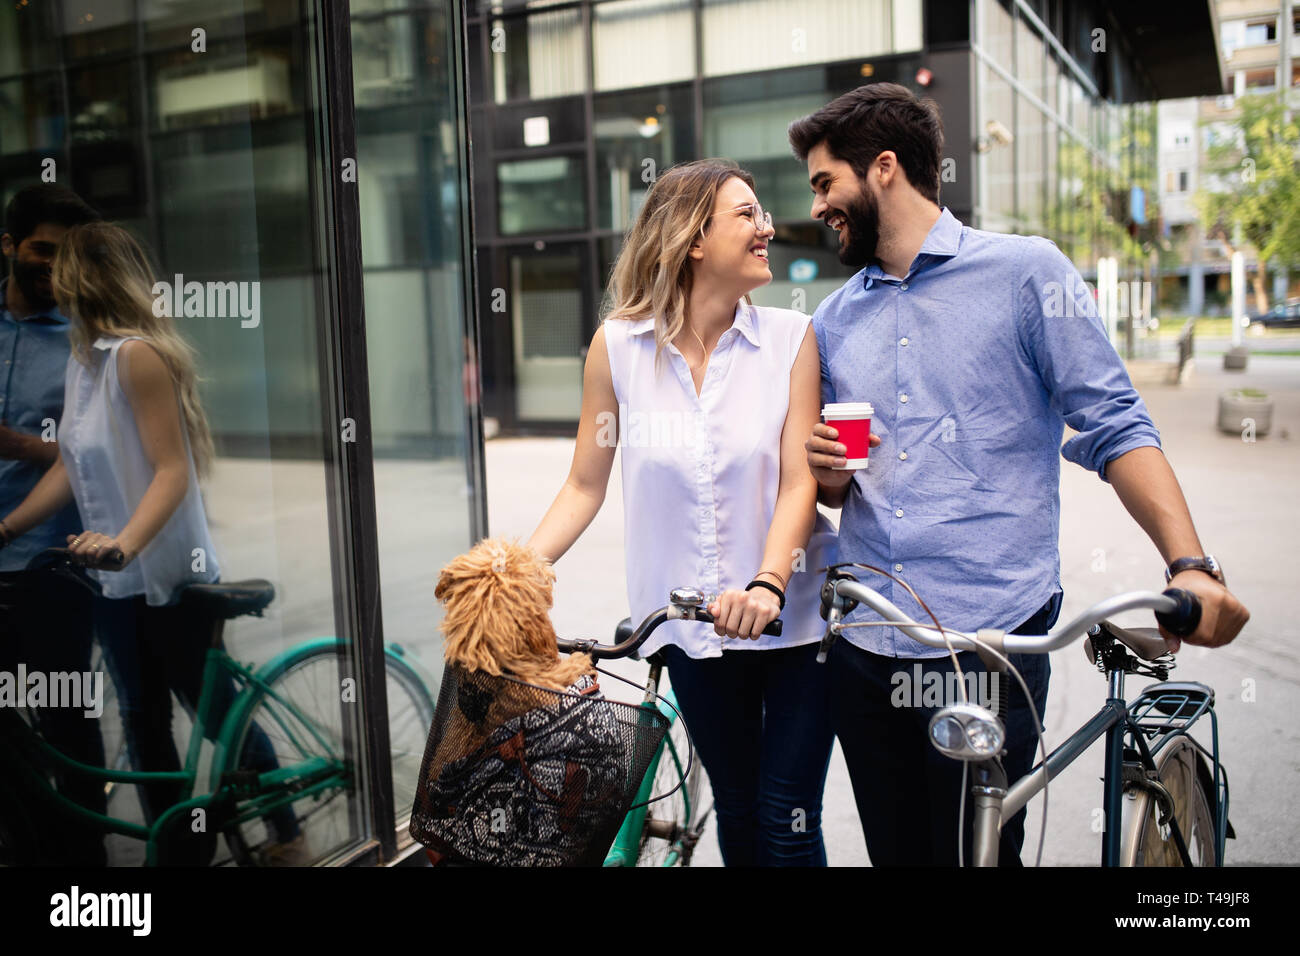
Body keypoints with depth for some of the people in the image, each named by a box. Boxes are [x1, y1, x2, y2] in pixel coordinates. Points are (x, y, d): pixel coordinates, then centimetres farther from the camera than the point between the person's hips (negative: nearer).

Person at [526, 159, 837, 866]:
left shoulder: (791, 339, -5)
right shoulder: (618, 344, -4)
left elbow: (798, 482, -10)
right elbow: (585, 485, 1)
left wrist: (766, 585, -26)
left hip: (792, 615, -1)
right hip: (691, 625, 1)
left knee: (788, 826, 1)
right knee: (736, 814, 14)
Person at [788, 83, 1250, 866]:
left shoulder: (1027, 272, -1)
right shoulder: (835, 318, 14)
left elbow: (1116, 427, -5)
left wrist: (1191, 564, -19)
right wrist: (825, 469, -3)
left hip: (991, 637, -5)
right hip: (862, 645, 5)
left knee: (976, 849, 2)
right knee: (897, 849, 13)